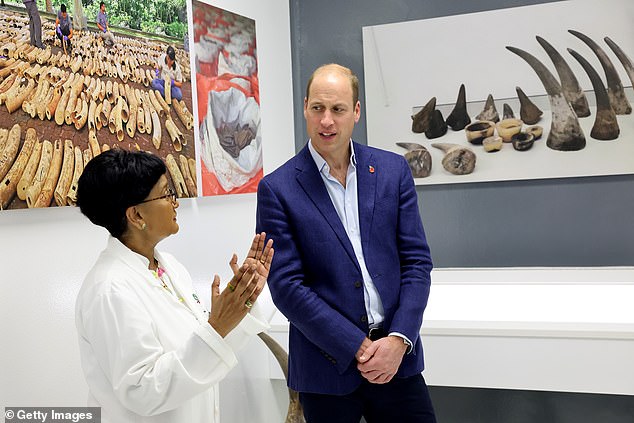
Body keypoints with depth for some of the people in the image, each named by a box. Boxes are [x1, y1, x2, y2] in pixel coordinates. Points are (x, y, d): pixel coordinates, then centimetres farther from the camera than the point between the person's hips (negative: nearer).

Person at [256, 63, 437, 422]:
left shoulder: (393, 170, 2)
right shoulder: (277, 189, -6)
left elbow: (417, 261, 2)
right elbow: (286, 285, -9)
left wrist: (398, 340, -9)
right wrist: (358, 347, -12)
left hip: (397, 356, 2)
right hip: (327, 367, -2)